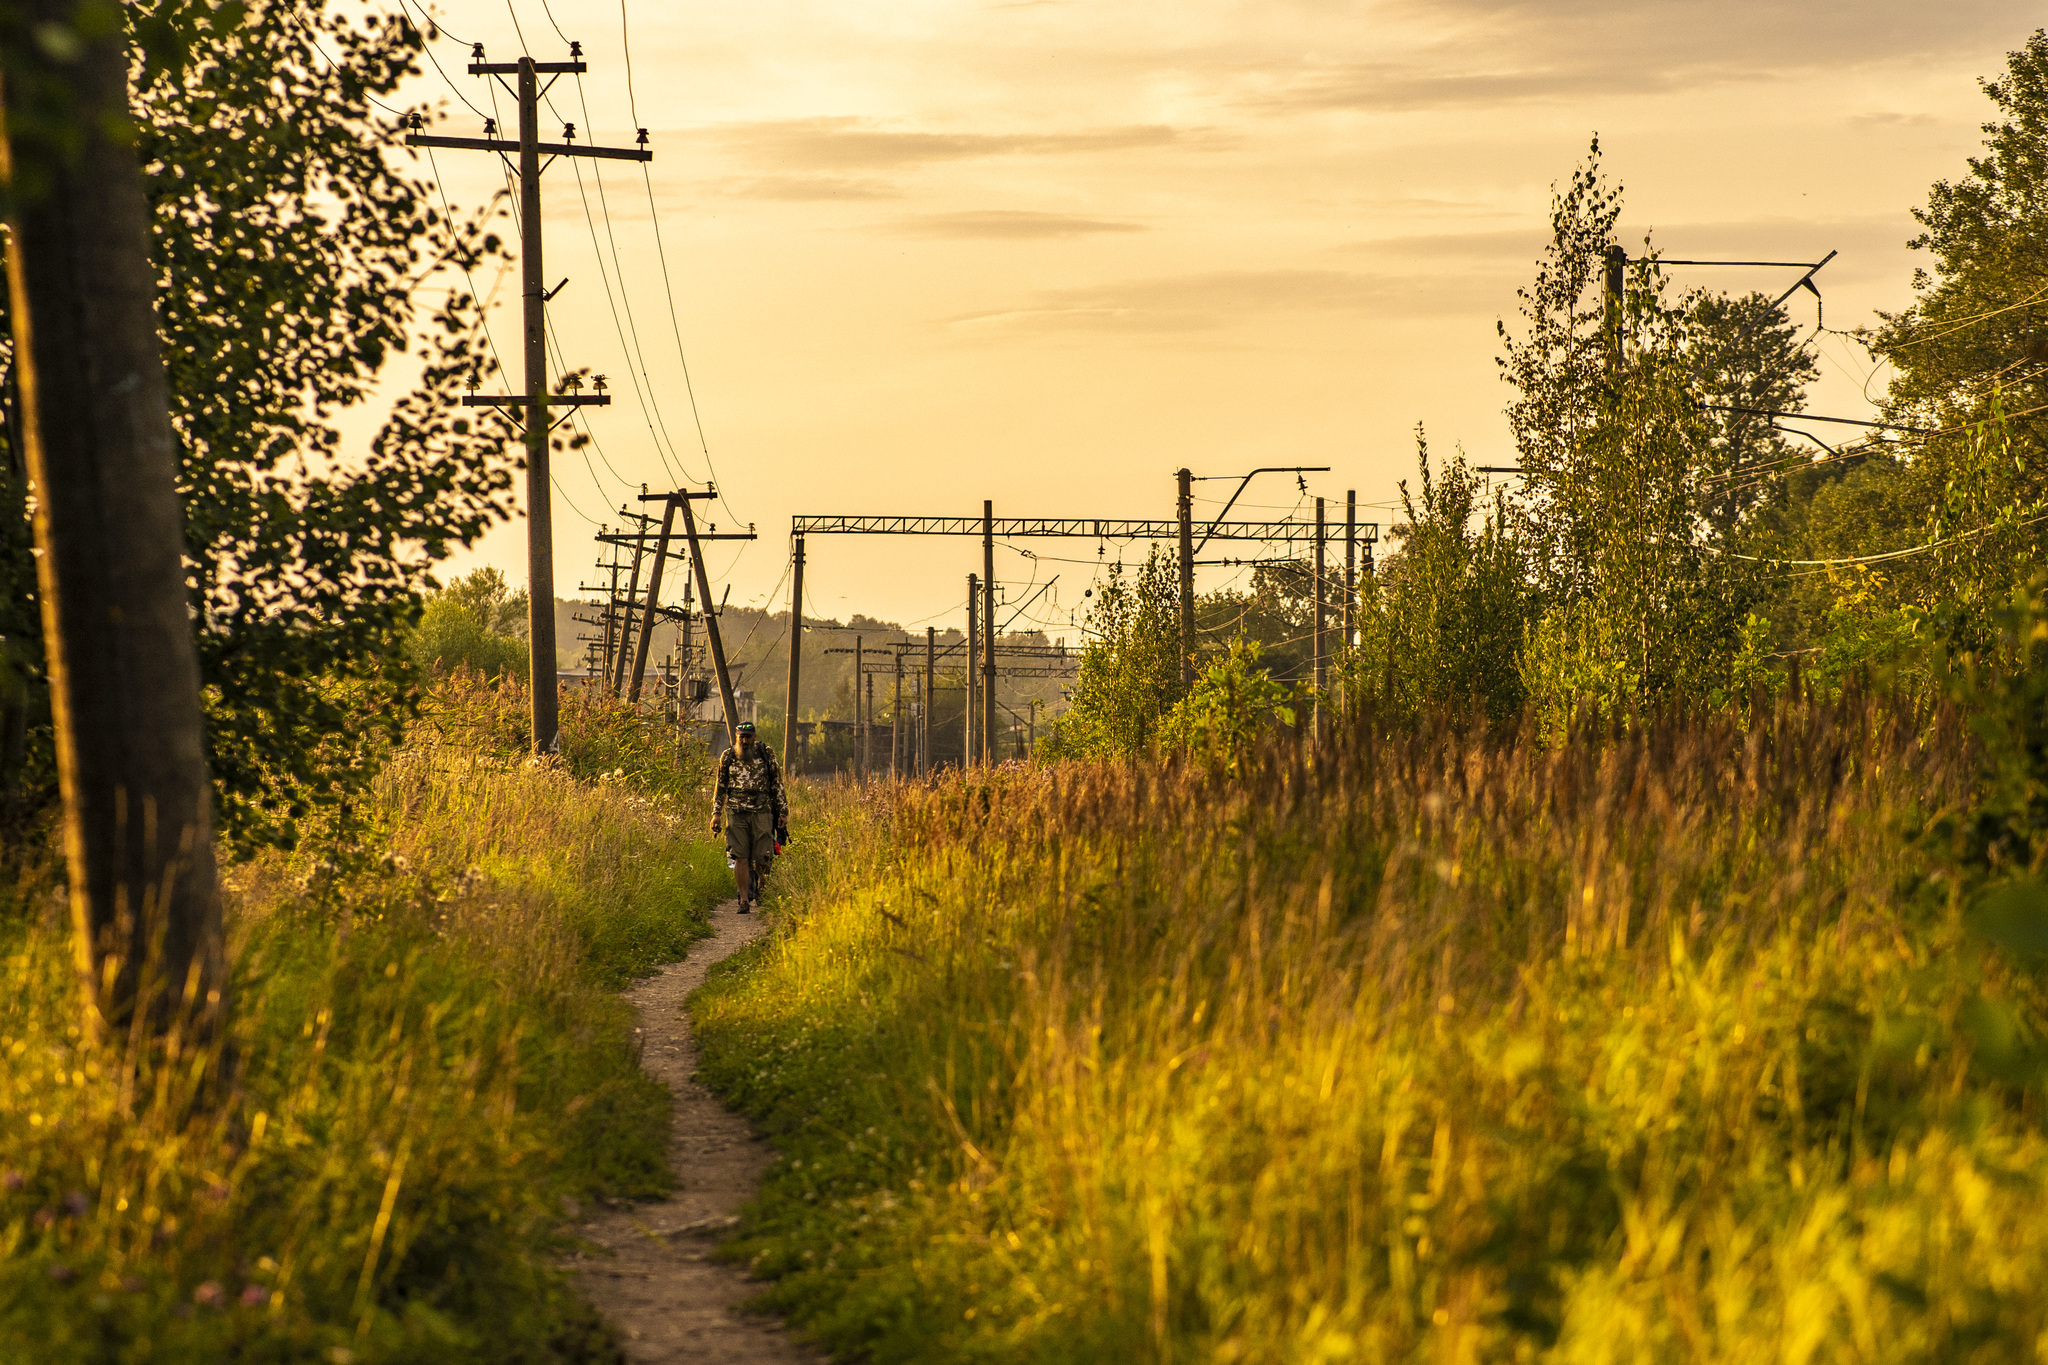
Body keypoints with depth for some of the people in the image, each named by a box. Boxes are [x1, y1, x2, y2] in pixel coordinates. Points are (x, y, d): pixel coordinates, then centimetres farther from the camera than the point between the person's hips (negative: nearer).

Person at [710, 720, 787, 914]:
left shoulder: (766, 755, 1)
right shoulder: (727, 758, 6)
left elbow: (777, 785, 5)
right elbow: (720, 787, 14)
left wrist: (783, 812, 3)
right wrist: (716, 813, 7)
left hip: (761, 812, -1)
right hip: (736, 813, 1)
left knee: (762, 858, -5)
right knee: (740, 858, -5)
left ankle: (761, 883, 27)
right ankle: (744, 900, 1)